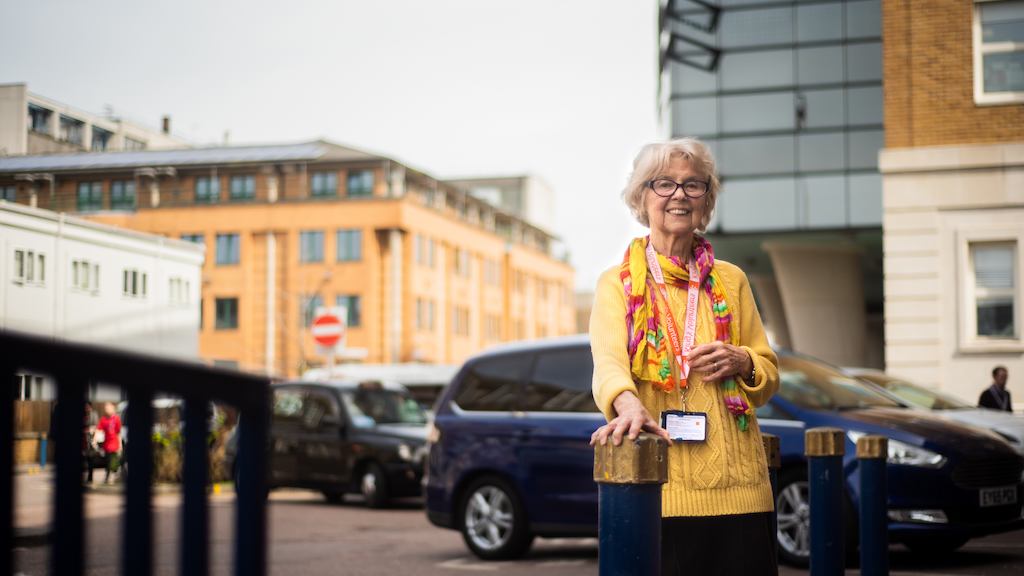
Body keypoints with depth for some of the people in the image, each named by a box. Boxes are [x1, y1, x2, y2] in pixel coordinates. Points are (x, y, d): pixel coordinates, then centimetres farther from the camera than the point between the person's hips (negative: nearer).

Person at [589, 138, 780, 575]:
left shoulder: (731, 280, 17)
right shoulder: (618, 283, 6)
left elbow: (769, 375, 20)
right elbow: (608, 360, -12)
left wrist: (741, 363, -4)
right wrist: (628, 403, -34)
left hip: (737, 485, 3)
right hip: (657, 486, -3)